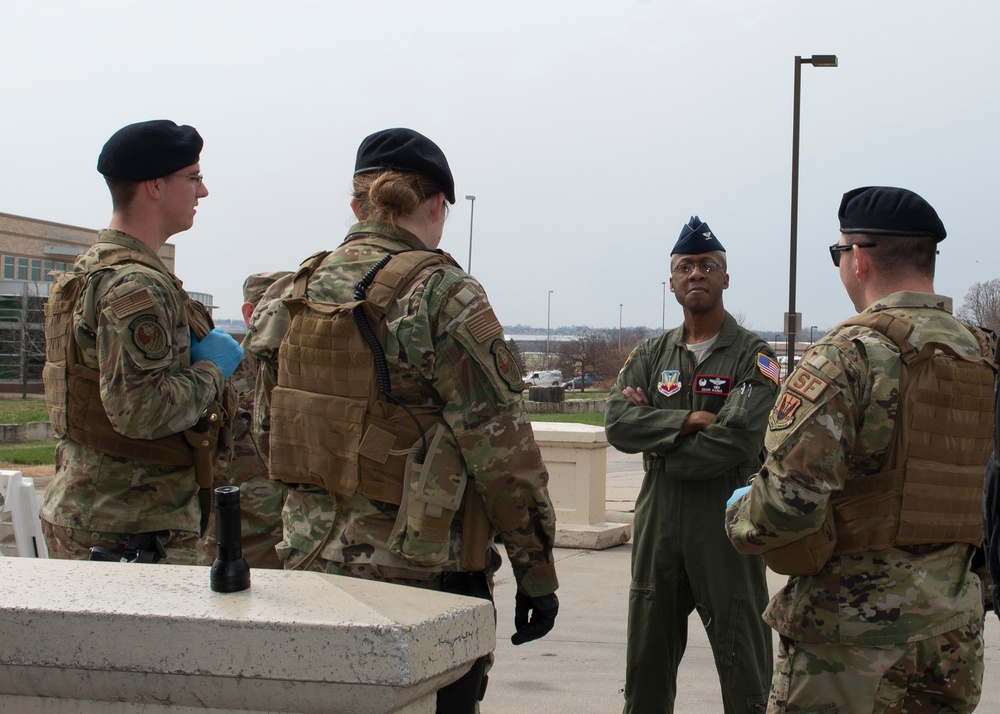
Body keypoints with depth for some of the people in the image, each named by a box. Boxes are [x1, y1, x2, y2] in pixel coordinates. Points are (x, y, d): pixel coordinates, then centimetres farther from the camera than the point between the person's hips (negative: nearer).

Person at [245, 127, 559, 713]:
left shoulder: (296, 295, 6)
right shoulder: (442, 294, -14)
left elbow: (269, 429, 14)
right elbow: (501, 448, -15)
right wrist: (537, 571, -7)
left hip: (311, 557, 7)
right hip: (421, 570, -6)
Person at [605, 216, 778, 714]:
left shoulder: (753, 357, -2)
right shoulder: (651, 355, 12)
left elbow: (736, 440, -16)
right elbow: (617, 425, -2)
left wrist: (656, 437, -8)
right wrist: (686, 421, -14)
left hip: (724, 523, -4)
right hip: (657, 522, 4)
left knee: (742, 665, 2)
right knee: (646, 662, 13)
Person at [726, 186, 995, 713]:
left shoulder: (848, 355, -16)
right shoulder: (982, 358, 6)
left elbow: (790, 498, -24)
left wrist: (740, 518, -4)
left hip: (853, 631, -6)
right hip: (954, 629, 7)